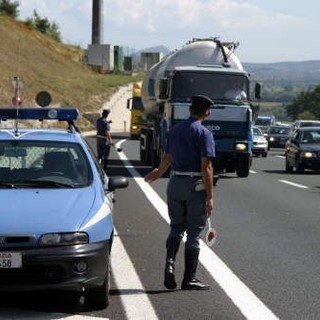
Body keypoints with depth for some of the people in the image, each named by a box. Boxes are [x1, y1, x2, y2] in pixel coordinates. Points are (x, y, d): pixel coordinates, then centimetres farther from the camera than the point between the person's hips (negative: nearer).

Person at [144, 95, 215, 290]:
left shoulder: (176, 130, 9)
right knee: (194, 232, 3)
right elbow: (206, 167, -16)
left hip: (175, 183, 5)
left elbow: (167, 159, 21)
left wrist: (157, 173, 42)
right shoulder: (203, 133, -11)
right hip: (196, 185, -5)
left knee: (176, 227, 16)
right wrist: (210, 196, -15)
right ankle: (189, 278, 7)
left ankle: (170, 263, -7)